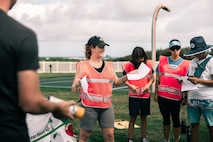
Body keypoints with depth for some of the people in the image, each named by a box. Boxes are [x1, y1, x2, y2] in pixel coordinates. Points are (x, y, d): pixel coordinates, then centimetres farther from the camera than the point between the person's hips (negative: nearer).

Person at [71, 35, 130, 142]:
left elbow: (116, 82, 17)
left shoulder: (109, 65, 9)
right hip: (89, 106, -3)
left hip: (107, 106, 4)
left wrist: (127, 77, 1)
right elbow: (74, 90, -3)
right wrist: (76, 85, -25)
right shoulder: (83, 65, -4)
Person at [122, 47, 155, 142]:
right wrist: (131, 86, -19)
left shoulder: (148, 64, 0)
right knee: (133, 118, 2)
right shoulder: (129, 65, -8)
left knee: (144, 117, 12)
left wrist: (148, 85, -11)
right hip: (133, 96, -3)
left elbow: (152, 78, 8)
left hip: (145, 95, 3)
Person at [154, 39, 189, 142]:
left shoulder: (185, 64, 0)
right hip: (162, 96, 2)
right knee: (165, 119, 14)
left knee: (176, 120, 6)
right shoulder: (163, 60, 5)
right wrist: (156, 94, 7)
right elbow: (157, 79, 9)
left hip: (176, 97, -2)